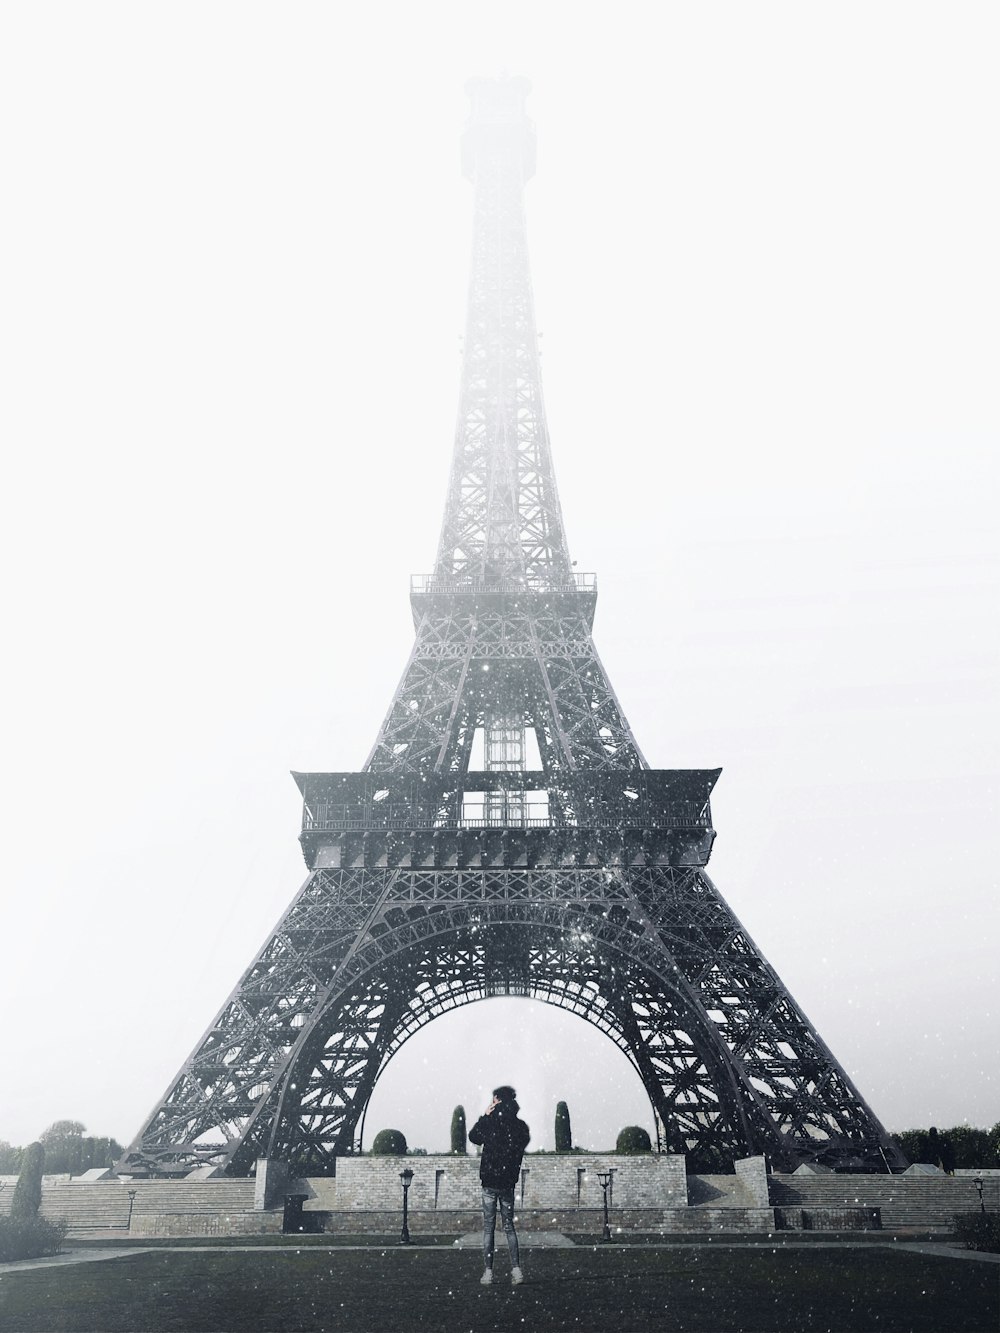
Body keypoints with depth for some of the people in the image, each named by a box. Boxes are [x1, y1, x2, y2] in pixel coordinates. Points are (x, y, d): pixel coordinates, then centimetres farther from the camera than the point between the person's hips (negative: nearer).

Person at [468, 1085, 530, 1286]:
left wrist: (485, 1116, 5)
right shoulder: (521, 1126, -4)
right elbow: (523, 1145, 8)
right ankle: (516, 1269, 6)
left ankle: (488, 1271, 5)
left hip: (490, 1181, -3)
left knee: (489, 1227, 5)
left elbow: (473, 1136, 4)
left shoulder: (490, 1122, -14)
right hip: (509, 1182, 3)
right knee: (509, 1226, 13)